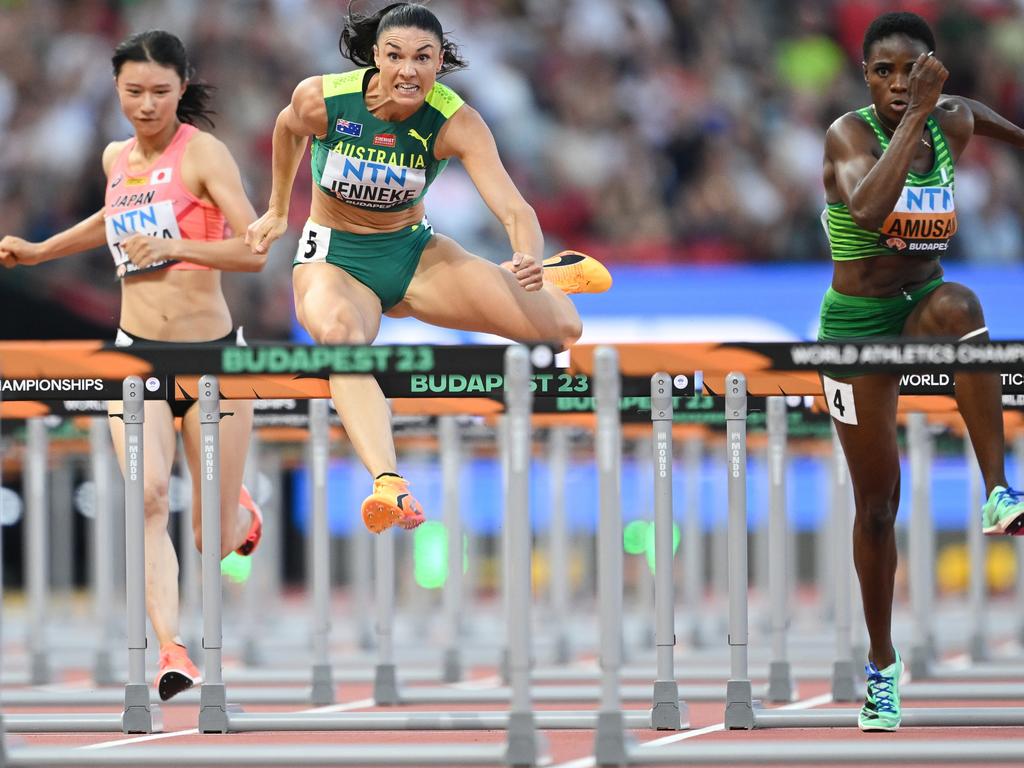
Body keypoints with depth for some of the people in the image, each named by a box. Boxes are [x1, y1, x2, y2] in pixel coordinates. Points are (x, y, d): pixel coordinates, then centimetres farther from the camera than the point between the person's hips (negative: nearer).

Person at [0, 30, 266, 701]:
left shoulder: (203, 152, -9)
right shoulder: (118, 159, 8)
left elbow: (255, 250, -19)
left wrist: (173, 246, -28)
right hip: (138, 354, 3)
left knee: (215, 543, 6)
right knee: (148, 494, -25)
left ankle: (238, 510, 44)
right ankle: (171, 650, -25)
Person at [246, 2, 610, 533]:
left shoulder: (455, 122, -21)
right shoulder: (321, 99, -19)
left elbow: (513, 207, -32)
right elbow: (289, 129, 7)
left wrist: (528, 261, -52)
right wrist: (276, 211, 16)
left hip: (412, 250, 2)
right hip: (332, 256, -2)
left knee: (561, 327, -11)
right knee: (340, 335, -41)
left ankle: (544, 274, 29)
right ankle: (387, 485, -59)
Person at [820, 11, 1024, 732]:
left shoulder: (952, 123, -4)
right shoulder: (851, 132, -18)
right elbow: (868, 207, -40)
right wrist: (917, 114, -38)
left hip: (926, 306, 2)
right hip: (858, 321, -2)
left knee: (956, 305, -37)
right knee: (877, 500, 4)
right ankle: (883, 661, 23)